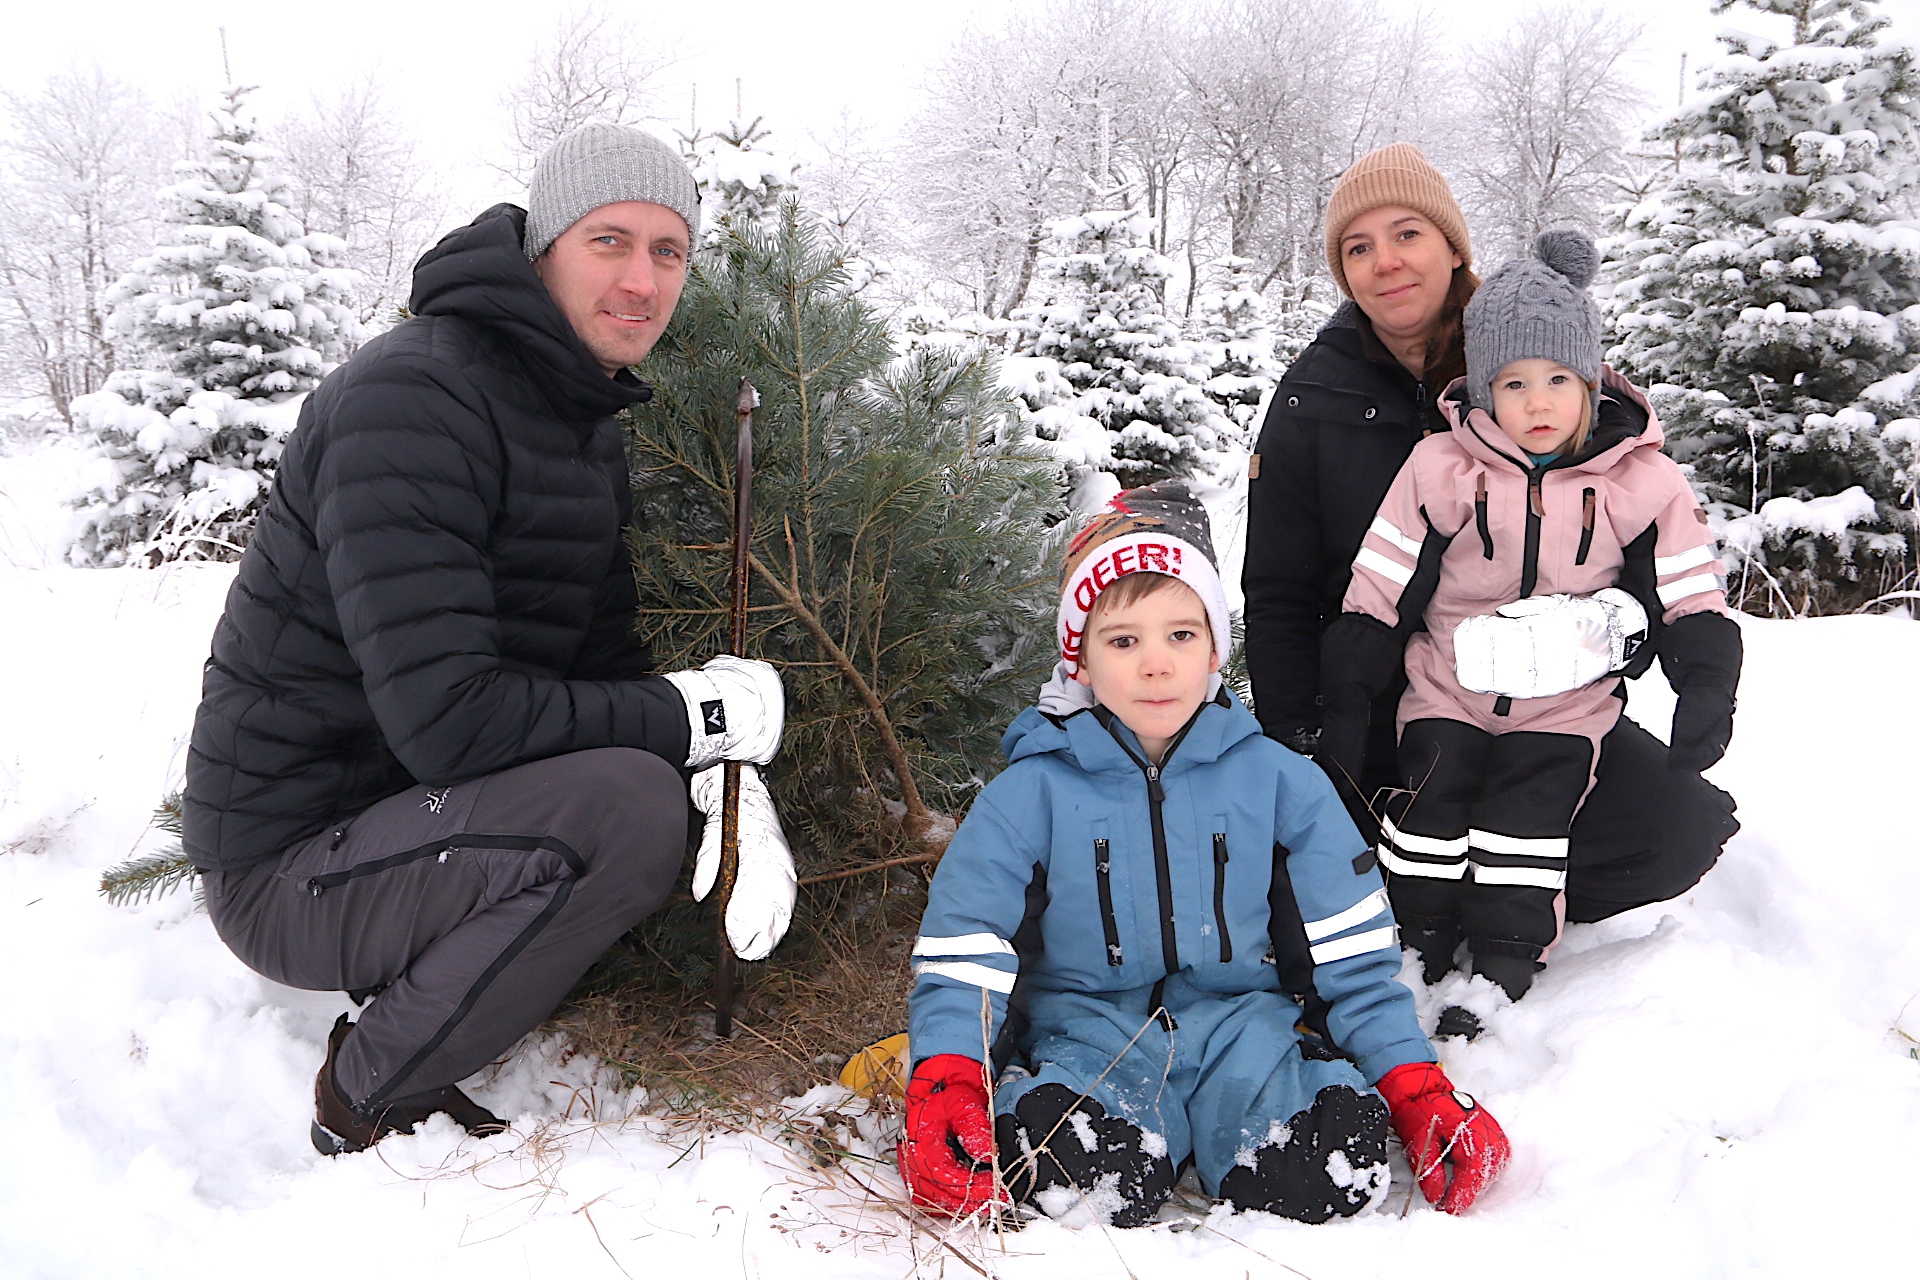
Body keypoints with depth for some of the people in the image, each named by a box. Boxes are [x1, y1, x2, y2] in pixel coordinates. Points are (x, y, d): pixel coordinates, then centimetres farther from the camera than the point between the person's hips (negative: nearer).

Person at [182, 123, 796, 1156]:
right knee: (631, 808, -29)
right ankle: (369, 1091, -6)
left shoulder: (587, 428, 10)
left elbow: (607, 665, 8)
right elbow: (447, 720, -29)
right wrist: (694, 715, -20)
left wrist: (736, 788, -10)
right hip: (291, 863, -9)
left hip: (413, 807, 9)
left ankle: (409, 997, 7)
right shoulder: (411, 396, -21)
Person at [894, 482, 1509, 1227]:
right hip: (1087, 1032, -2)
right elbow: (961, 955, -3)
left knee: (1336, 1168, -27)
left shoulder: (1276, 781, 5)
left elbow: (1352, 951, 9)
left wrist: (1416, 1090, 1)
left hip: (1237, 1020, 2)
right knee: (1090, 1174, -34)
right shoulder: (1030, 794, -1)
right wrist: (946, 1086, -19)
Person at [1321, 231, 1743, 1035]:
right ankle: (1415, 941, 11)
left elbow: (1693, 599, 5)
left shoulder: (1642, 481, -4)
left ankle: (1506, 963, 3)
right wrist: (1346, 704, -3)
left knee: (1528, 818, -12)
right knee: (1432, 801, -9)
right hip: (1447, 688, 1)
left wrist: (1707, 690, -9)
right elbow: (1377, 593, -3)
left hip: (1565, 701, 0)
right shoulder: (1440, 469, -6)